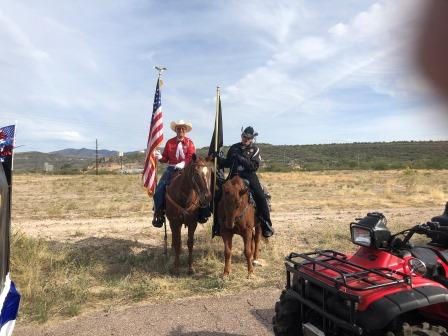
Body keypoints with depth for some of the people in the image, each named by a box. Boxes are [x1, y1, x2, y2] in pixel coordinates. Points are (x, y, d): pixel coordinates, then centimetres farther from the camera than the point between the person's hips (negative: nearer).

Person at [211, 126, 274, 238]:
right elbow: (227, 163, 17)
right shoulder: (234, 147, 12)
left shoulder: (255, 149, 5)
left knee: (260, 197, -22)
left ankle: (266, 224, -6)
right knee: (220, 195, -11)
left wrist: (242, 159, -19)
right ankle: (218, 224, 5)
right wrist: (218, 158, -1)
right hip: (234, 175, 3)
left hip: (249, 176, -2)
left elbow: (254, 166, -8)